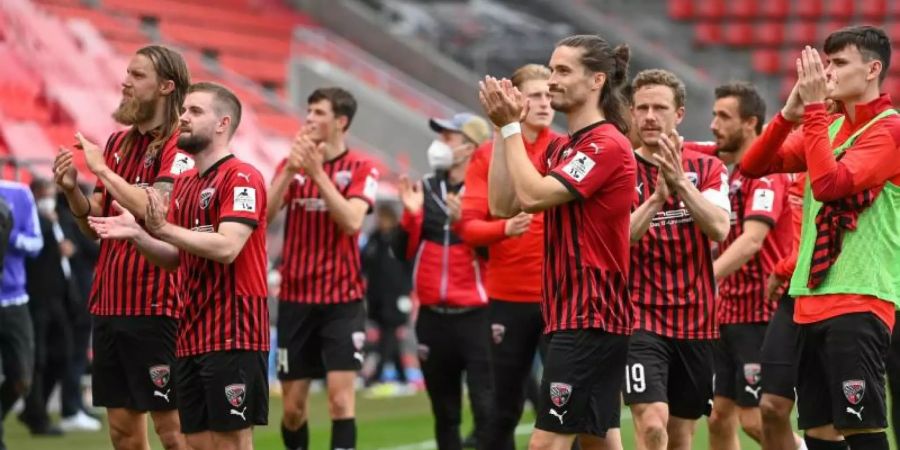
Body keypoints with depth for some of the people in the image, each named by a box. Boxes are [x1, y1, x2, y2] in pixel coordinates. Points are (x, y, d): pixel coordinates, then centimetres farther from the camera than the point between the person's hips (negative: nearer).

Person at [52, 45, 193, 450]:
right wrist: (72, 191, -3)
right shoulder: (118, 142, 13)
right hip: (110, 304, 8)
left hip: (156, 306, -8)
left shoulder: (179, 147, -10)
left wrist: (102, 169, -16)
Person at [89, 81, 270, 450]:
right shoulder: (185, 183, 17)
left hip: (233, 336, -8)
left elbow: (226, 247, -22)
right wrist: (136, 234, -1)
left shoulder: (242, 178, -10)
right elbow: (174, 258, 16)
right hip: (192, 336, 8)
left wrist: (164, 229, -19)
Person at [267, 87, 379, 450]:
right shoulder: (292, 163, 7)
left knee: (341, 397, -12)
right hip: (295, 298, 3)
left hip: (342, 300, -3)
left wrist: (319, 173, -21)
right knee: (293, 406, 6)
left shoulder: (360, 168, -3)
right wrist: (290, 170, -18)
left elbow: (352, 221, -18)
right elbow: (264, 214, -6)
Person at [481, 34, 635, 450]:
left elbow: (533, 195, -22)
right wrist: (502, 128, 4)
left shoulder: (607, 145, -13)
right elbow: (503, 204, 10)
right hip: (569, 312, 10)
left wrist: (511, 125, -13)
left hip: (588, 318, -10)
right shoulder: (561, 149, 16)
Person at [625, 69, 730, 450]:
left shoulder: (707, 168, 5)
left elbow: (719, 228, -12)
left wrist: (680, 182, -25)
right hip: (641, 319, -3)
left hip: (697, 322, 3)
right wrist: (657, 196, -26)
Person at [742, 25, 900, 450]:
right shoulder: (827, 125, 16)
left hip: (859, 301, -8)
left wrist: (813, 109, -16)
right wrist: (790, 113, -5)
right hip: (813, 300, 8)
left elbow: (830, 183, -21)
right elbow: (754, 165, 10)